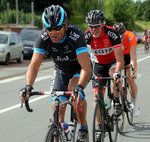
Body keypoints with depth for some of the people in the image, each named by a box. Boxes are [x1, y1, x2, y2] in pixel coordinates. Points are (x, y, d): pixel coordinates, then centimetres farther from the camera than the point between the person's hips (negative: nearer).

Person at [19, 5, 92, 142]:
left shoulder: (76, 35, -35)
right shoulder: (44, 38, -25)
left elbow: (86, 67, -44)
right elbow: (34, 65, -31)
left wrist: (80, 87, -62)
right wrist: (28, 86, -49)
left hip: (79, 70, -4)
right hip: (61, 71, 4)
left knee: (73, 88, -33)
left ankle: (83, 129, -13)